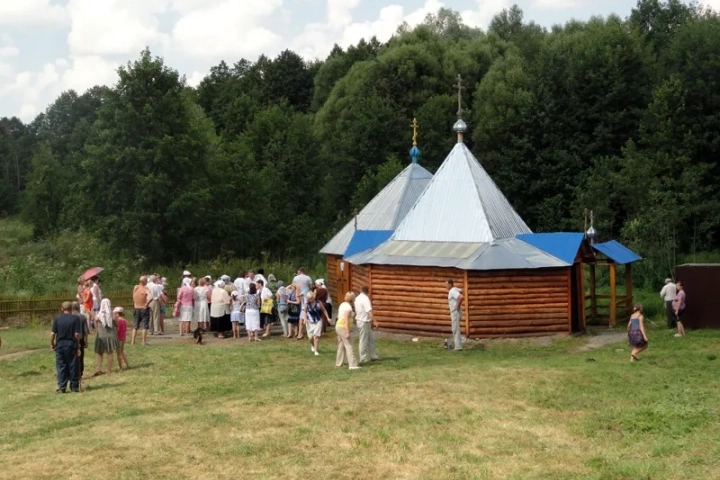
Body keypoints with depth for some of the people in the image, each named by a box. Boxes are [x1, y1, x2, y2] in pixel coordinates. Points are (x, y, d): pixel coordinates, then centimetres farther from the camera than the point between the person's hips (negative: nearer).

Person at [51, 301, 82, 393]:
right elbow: (77, 334, -10)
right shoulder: (75, 318, -6)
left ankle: (61, 387, 6)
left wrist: (52, 344, 10)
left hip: (60, 345, 1)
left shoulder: (57, 319, -1)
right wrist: (78, 346, -2)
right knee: (73, 367, 7)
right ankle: (74, 387, 13)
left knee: (61, 366, 8)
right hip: (71, 345, -1)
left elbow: (53, 333, -4)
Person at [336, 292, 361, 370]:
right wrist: (347, 332, -24)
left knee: (341, 345, 18)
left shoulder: (342, 304, 10)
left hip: (338, 326, 10)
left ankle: (339, 363, 25)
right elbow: (346, 320, -23)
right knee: (349, 345, -10)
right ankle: (352, 365, -15)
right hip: (343, 328, -10)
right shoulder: (348, 307, -18)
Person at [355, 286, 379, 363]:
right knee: (364, 341, -1)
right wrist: (375, 322, -32)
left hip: (360, 321, 9)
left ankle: (373, 356, 19)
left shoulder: (357, 298, 11)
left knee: (371, 340, 15)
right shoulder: (365, 299, -18)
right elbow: (369, 311, -28)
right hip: (364, 322, -9)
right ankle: (363, 359, 6)